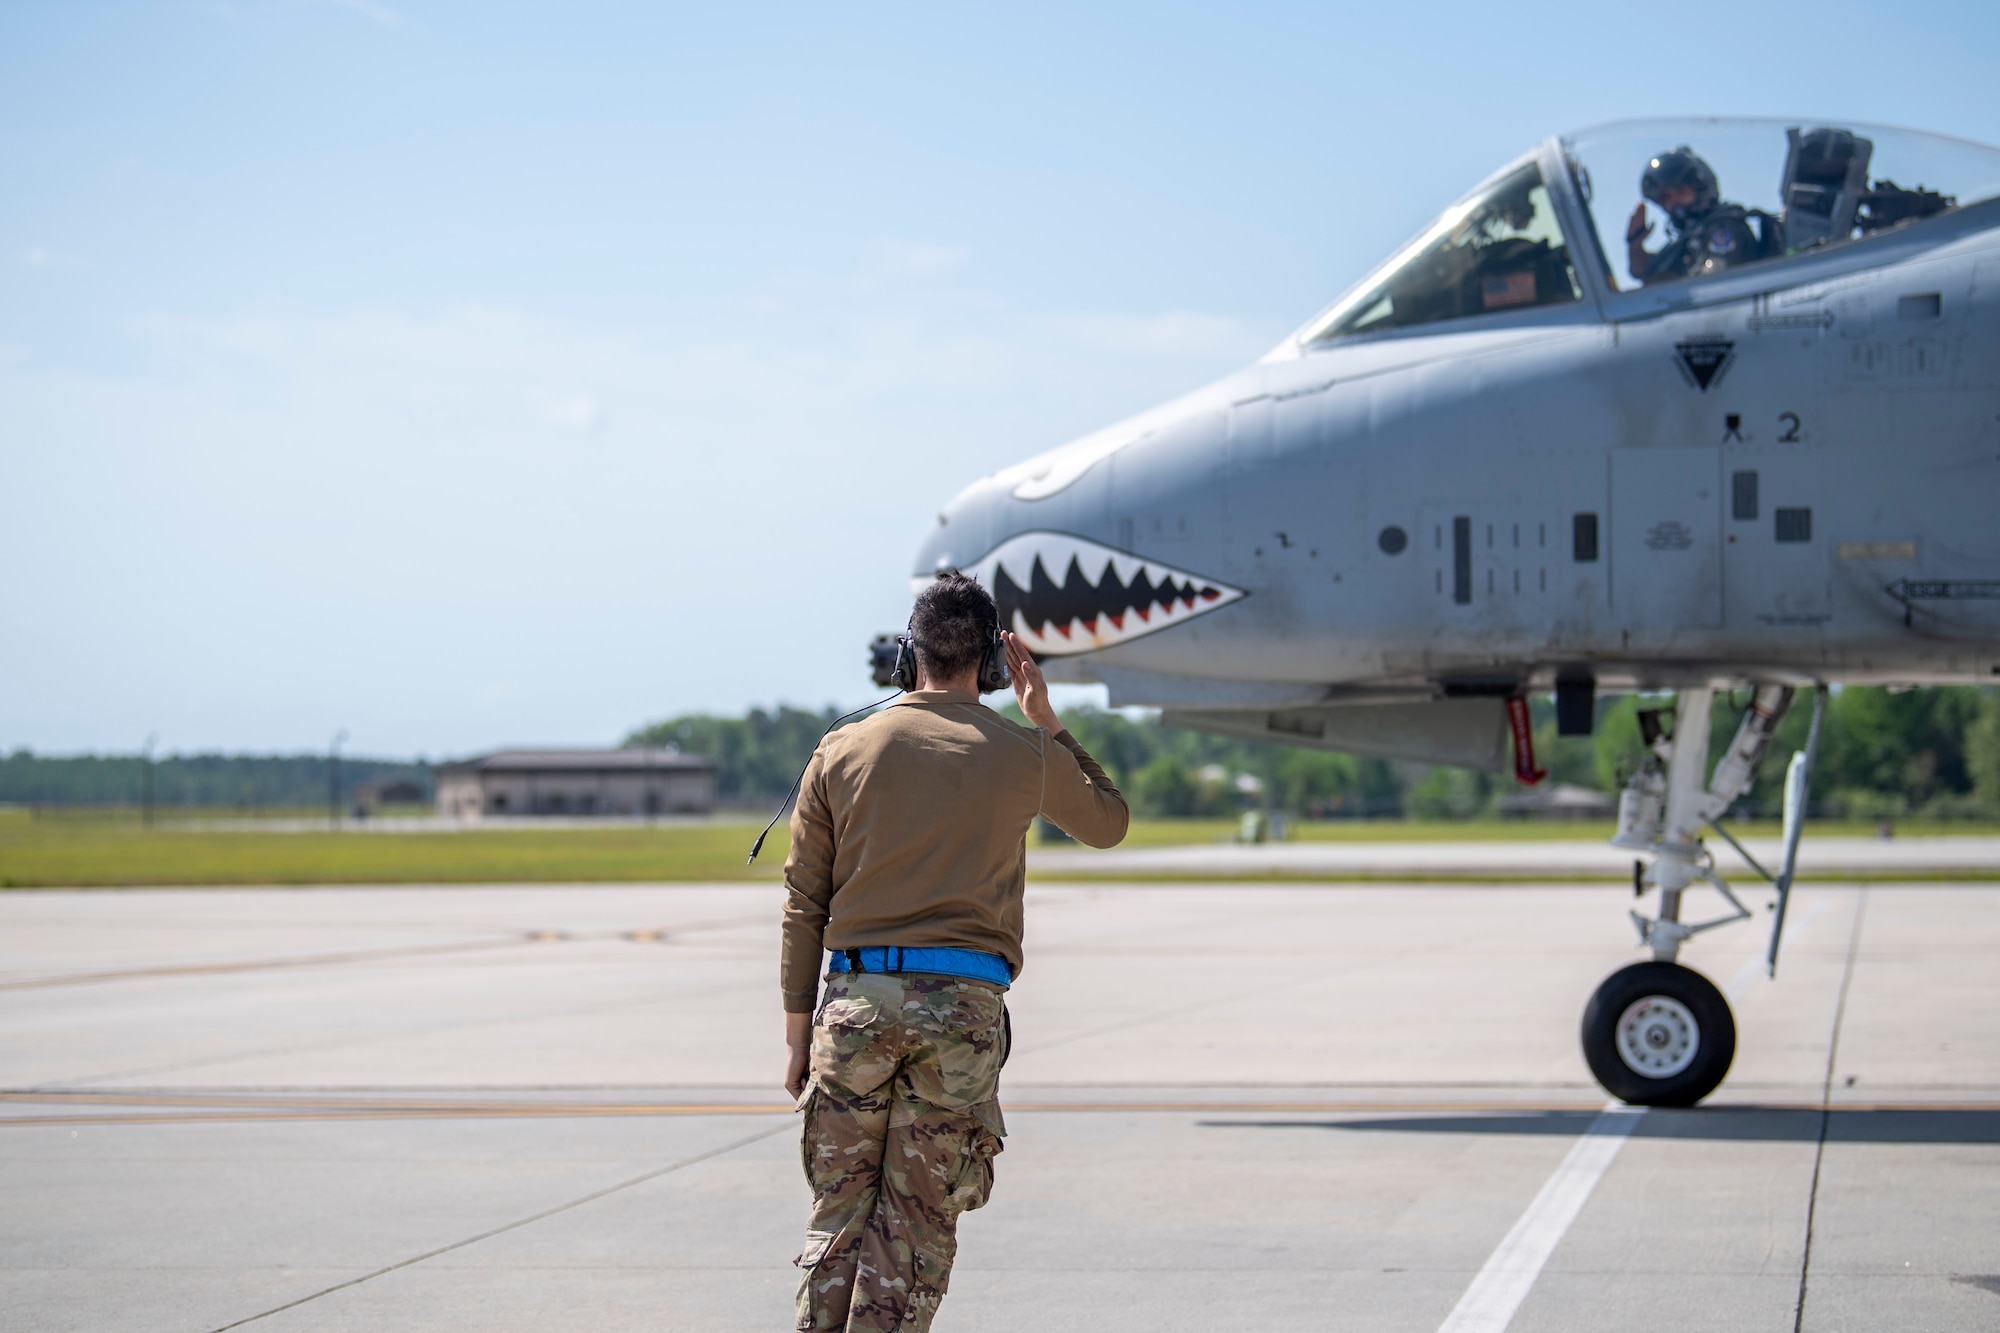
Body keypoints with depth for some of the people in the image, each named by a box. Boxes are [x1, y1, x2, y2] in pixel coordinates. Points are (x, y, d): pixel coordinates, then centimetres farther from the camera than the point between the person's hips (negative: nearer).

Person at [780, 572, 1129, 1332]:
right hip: (963, 1009, -1)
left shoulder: (842, 752, 6)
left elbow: (803, 905, 7)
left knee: (839, 1210, 8)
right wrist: (1046, 722, 26)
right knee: (917, 1221, 2)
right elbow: (1108, 825, 25)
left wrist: (798, 1034, 12)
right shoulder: (1026, 756, 4)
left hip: (857, 998, 1)